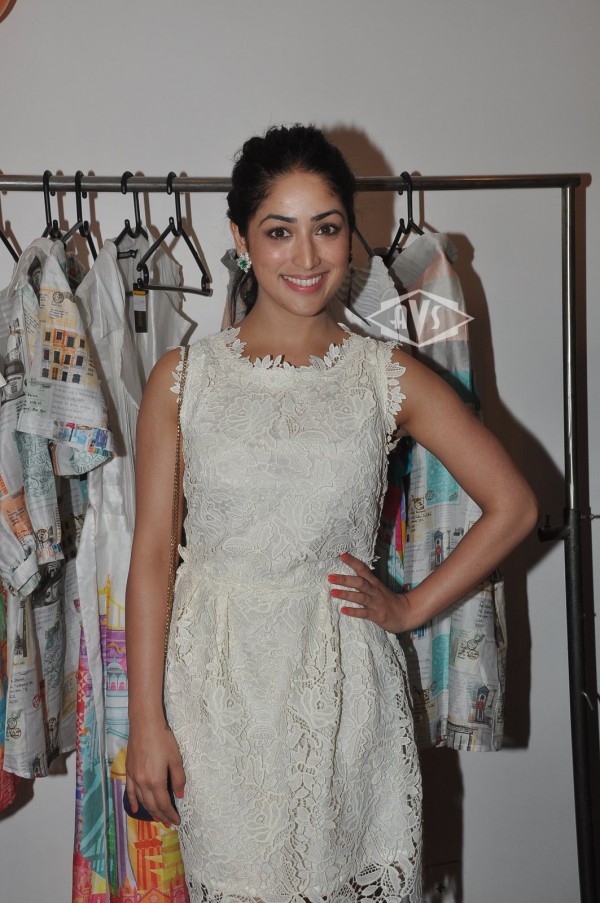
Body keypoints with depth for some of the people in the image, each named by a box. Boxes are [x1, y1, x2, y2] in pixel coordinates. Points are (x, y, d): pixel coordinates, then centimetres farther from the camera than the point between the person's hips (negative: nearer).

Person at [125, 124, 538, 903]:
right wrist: (145, 720, -4)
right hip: (217, 687, 0)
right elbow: (152, 551, -2)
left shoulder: (388, 377, -1)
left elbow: (513, 504, 4)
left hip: (343, 687, 1)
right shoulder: (183, 378, -2)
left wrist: (413, 607, 1)